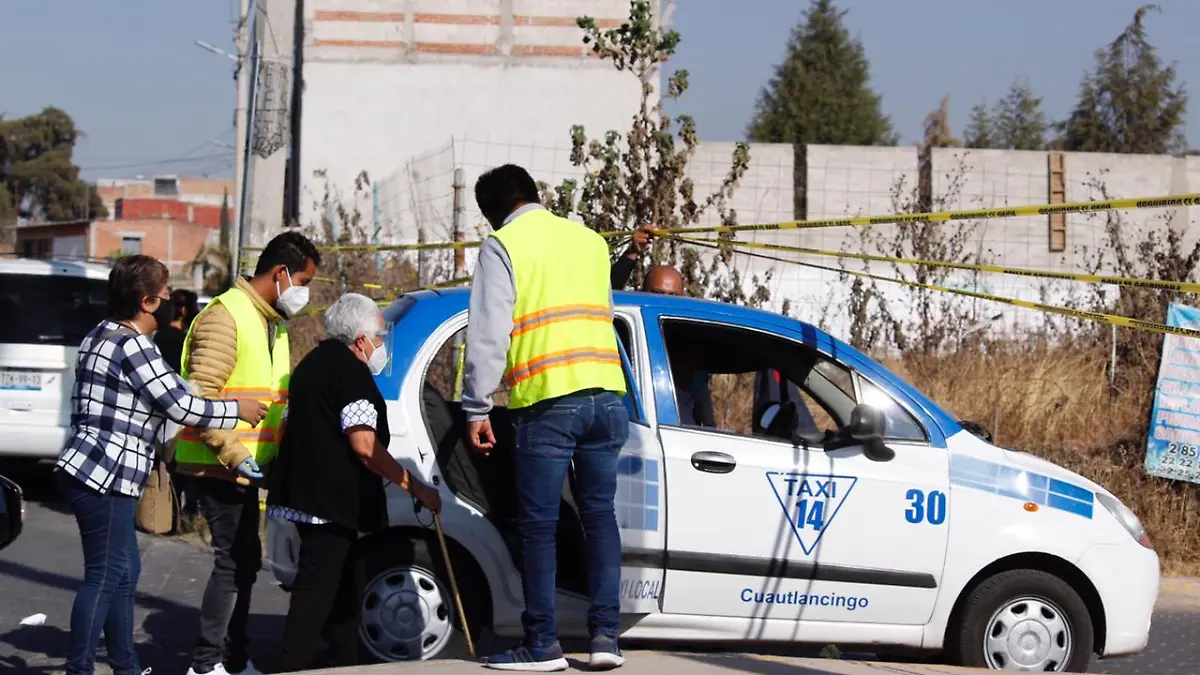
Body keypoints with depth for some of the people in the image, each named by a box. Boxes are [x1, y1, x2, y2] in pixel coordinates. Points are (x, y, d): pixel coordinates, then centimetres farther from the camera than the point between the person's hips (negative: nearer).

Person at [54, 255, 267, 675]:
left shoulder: (104, 336, 16)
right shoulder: (131, 346, -16)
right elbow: (182, 407, -16)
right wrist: (238, 411, -3)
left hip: (92, 472, 11)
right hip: (104, 477, -11)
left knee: (124, 571, 16)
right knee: (104, 577, -6)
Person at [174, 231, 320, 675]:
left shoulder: (273, 322, 16)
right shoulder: (226, 316, -15)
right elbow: (200, 394, -21)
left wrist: (279, 450, 10)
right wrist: (233, 452, -24)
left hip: (246, 465, 10)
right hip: (219, 465, -10)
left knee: (244, 561, 15)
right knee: (234, 561, -10)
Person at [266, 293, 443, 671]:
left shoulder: (314, 362, 19)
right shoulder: (352, 371, -14)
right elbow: (364, 446, -21)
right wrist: (414, 487, -17)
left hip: (306, 493, 11)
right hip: (331, 501, -10)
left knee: (338, 587, 18)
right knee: (317, 591, -11)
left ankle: (346, 664, 26)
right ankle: (294, 668, -13)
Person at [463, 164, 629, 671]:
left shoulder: (502, 247, 1)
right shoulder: (590, 240, 18)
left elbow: (488, 335, -5)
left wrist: (477, 408, -2)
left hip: (548, 403, -5)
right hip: (606, 396, 5)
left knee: (539, 524, 2)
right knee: (600, 515, 11)